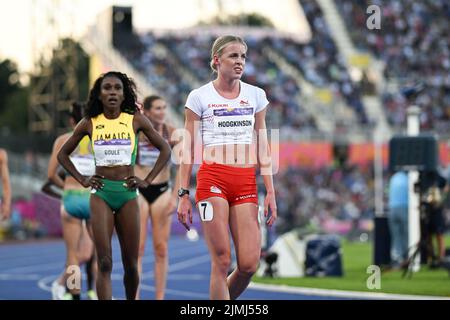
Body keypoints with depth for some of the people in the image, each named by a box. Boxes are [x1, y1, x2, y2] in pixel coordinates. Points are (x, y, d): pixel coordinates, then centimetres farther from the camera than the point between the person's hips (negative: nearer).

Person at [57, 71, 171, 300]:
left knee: (131, 264, 6)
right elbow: (63, 154, 16)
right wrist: (82, 180, 5)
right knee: (104, 264, -11)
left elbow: (165, 150, 9)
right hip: (101, 194, -1)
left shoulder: (136, 121, 2)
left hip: (128, 193, 1)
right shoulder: (89, 123, 3)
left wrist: (147, 180, 2)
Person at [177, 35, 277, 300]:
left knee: (249, 264, -7)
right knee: (222, 261, -8)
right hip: (213, 179, -3)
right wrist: (183, 194, -1)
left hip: (246, 182, 3)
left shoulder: (256, 95, 12)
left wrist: (270, 192, 6)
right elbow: (188, 149, 4)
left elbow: (263, 148, 13)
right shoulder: (199, 97, 3)